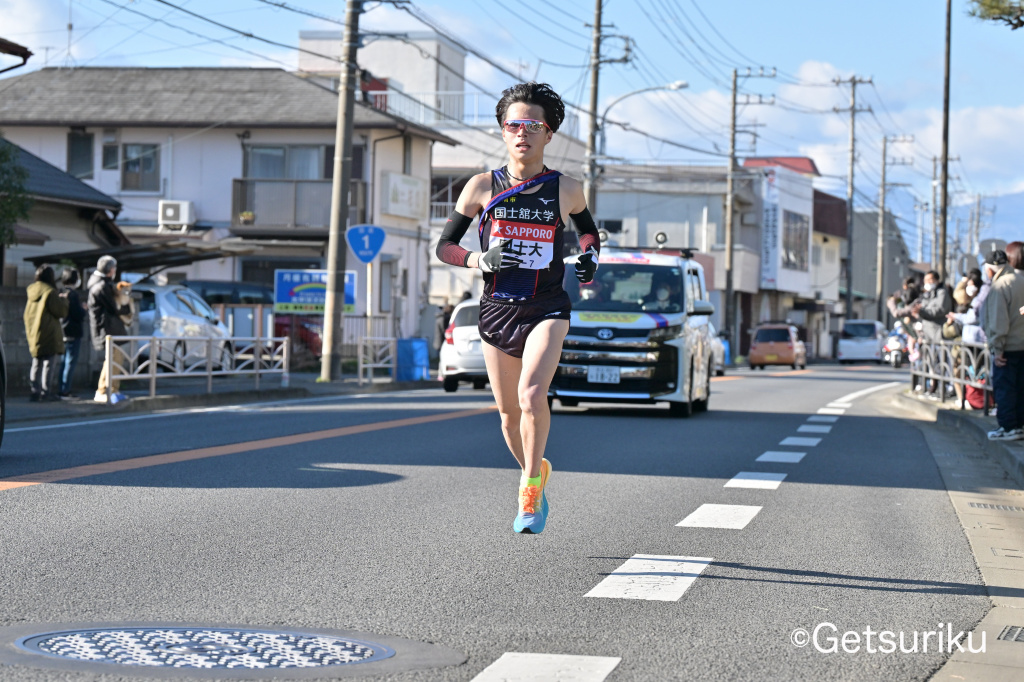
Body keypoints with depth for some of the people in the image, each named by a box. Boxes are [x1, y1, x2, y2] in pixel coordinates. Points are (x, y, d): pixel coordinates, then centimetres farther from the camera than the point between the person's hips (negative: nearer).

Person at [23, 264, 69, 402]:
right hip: (48, 334, -7)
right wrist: (63, 300, 7)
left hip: (33, 333, 7)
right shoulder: (50, 292, -13)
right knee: (49, 362, -4)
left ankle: (35, 391, 9)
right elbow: (61, 311, -13)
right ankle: (46, 391, -7)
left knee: (36, 364, 11)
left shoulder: (31, 291, 10)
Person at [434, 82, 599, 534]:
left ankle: (531, 486, -6)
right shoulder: (483, 187, 0)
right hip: (497, 310, 2)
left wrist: (590, 256, 1)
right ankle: (535, 472, 37)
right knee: (509, 412, 9)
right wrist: (480, 259, -14)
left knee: (531, 395, -24)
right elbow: (444, 246, 5)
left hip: (547, 310, -2)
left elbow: (588, 229, 22)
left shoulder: (566, 190, 1)